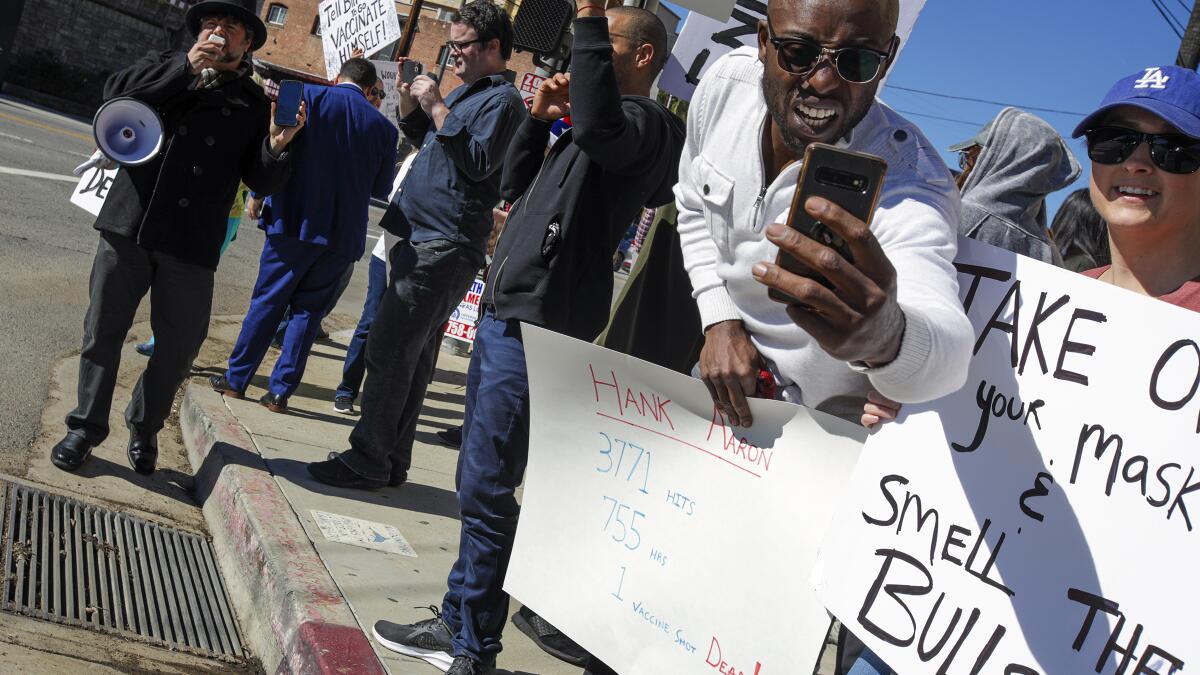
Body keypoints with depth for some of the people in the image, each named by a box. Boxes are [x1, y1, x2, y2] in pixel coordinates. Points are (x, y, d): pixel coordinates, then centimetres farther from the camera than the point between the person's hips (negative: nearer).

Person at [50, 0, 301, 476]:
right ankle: (86, 427, 22)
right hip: (128, 224, 1)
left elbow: (262, 182, 3)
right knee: (103, 328, 7)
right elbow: (116, 92, -5)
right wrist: (186, 67, -10)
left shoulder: (254, 104, 9)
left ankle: (144, 427, 26)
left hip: (191, 243, 0)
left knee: (180, 343, 4)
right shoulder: (166, 67, 12)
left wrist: (276, 146, -18)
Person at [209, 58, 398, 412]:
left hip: (296, 220, -1)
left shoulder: (310, 95, -2)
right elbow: (382, 187, 11)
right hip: (344, 233, 2)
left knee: (267, 300, 10)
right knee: (308, 309, 11)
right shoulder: (384, 127, 4)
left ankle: (236, 379, 16)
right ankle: (280, 390, 10)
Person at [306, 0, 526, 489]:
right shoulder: (466, 93, 21)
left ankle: (368, 462, -3)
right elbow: (422, 137, 31)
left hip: (443, 248, -10)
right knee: (409, 361, 13)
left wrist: (437, 107, -17)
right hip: (422, 242, 10)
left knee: (387, 353, -10)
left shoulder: (502, 100, -8)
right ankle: (390, 462, 21)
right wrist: (410, 99, 14)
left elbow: (478, 162, -21)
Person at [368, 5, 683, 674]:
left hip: (540, 326, -10)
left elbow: (600, 125, -30)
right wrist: (539, 117, 12)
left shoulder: (651, 123, -6)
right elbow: (516, 187, 26)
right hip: (503, 313, 10)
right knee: (477, 483, 14)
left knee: (486, 488, -7)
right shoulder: (581, 130, 24)